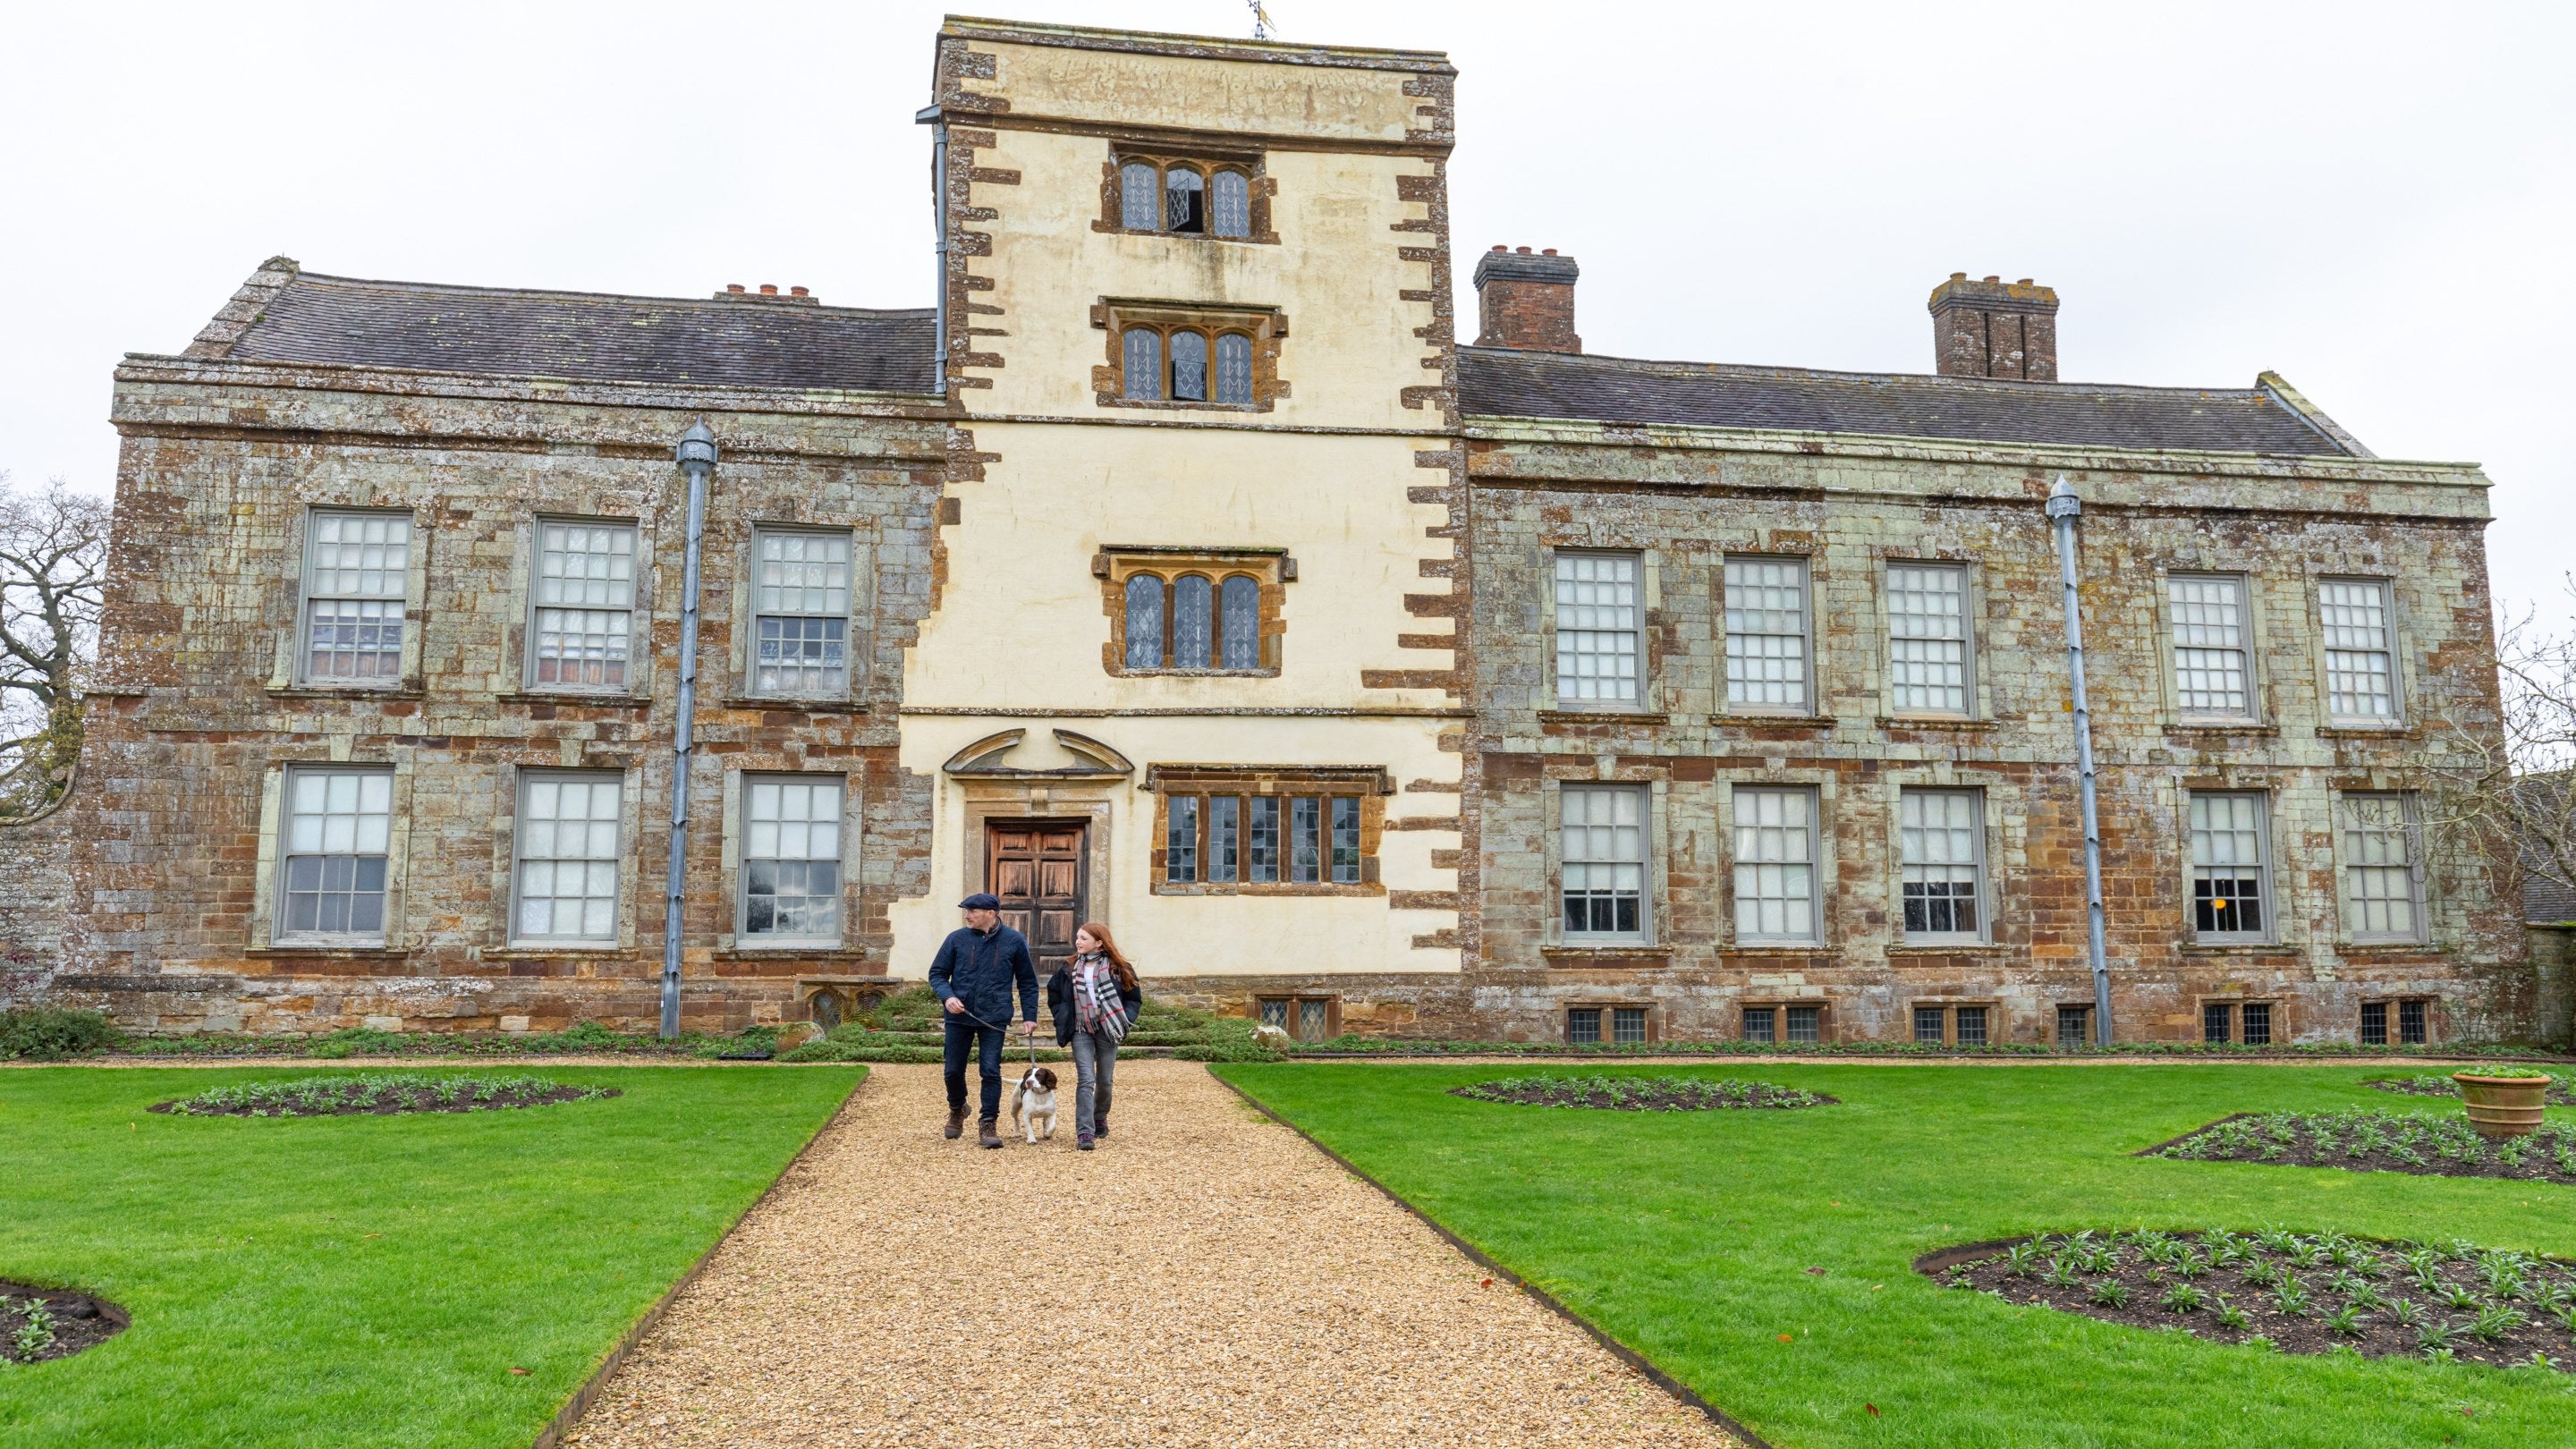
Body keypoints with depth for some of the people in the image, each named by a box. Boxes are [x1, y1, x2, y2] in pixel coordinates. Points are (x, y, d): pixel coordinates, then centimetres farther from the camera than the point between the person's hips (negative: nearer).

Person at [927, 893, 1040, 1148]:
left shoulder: (1014, 941, 0)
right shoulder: (957, 939, 0)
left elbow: (1028, 982, 7)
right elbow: (937, 973, 7)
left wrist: (1029, 1017, 2)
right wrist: (947, 996, -13)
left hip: (994, 1020, -2)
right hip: (959, 1016, 2)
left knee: (991, 1071, -7)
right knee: (953, 1070, 11)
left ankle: (988, 1125, 5)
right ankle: (957, 1110, 38)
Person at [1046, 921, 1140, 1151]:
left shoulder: (1118, 968, -2)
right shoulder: (1069, 969, 4)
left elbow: (1134, 998, 5)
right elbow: (1054, 996, 16)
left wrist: (1124, 1021, -6)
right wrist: (1062, 1019, 5)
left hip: (1107, 1031, 0)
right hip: (1081, 1032, 0)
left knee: (1104, 1081, 10)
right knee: (1085, 1080, -12)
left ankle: (1100, 1119, 37)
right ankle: (1084, 1133, -16)